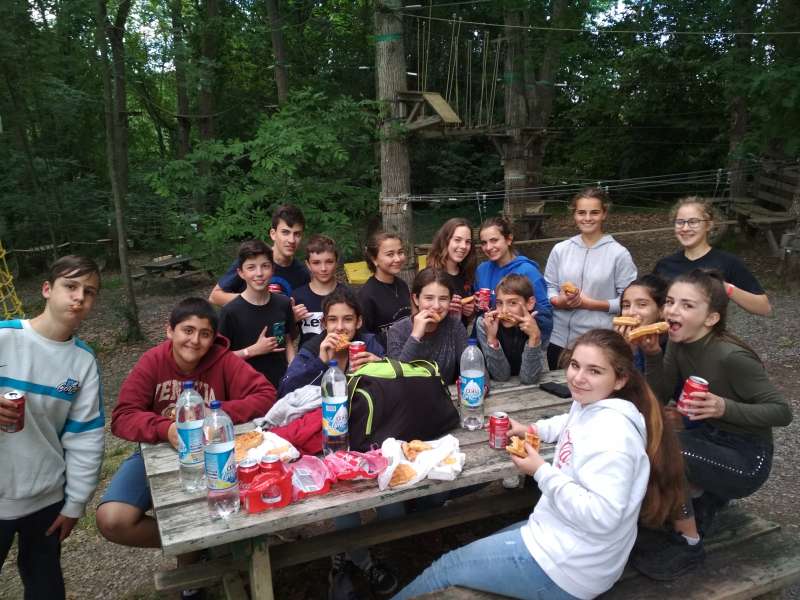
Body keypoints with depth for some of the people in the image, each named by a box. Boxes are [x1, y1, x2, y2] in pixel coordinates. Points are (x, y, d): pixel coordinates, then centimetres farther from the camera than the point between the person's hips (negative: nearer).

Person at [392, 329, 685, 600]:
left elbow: (602, 517, -33)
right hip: (558, 535, 10)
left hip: (564, 567, -10)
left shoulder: (611, 433, -28)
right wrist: (533, 430, 11)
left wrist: (542, 472, -25)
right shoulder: (590, 405, 3)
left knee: (444, 570, 4)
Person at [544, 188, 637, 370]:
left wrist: (592, 304, -15)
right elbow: (548, 287, 7)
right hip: (559, 340, 3)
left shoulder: (619, 253, -5)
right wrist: (560, 301, -12)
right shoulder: (560, 249, 5)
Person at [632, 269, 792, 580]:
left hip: (747, 458, -7)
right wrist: (653, 354, -18)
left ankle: (688, 544, -6)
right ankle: (707, 495, 17)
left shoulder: (730, 356, -27)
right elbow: (658, 397, -2)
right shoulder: (678, 342, -6)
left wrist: (724, 407, -36)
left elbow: (782, 412, -20)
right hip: (711, 437, 8)